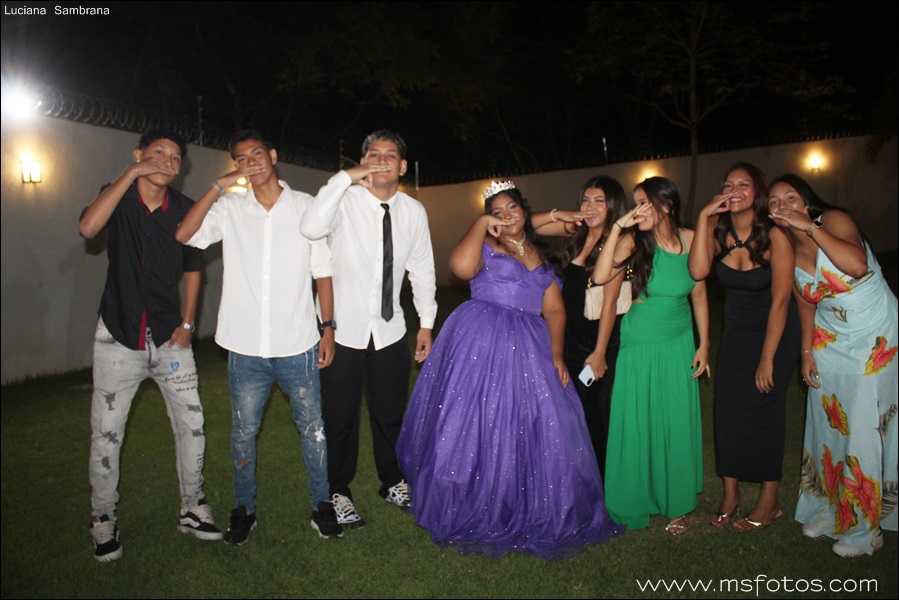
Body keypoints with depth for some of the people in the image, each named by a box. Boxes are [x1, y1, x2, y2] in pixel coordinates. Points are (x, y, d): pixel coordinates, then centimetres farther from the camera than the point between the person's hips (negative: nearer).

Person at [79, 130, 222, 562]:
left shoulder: (184, 210, 0)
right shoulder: (118, 197, -3)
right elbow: (88, 227, -26)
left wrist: (188, 323, 2)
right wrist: (132, 173, -24)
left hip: (169, 337, 2)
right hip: (118, 336, -1)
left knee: (191, 425, 5)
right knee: (106, 434, 5)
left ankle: (192, 509, 23)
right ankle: (103, 521, 25)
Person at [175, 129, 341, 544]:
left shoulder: (306, 207, 2)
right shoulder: (229, 209, 5)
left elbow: (322, 272, 3)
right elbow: (184, 235, -11)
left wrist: (327, 328, -1)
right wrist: (219, 185, -12)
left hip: (298, 344, -1)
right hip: (246, 347, 1)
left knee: (312, 428, 8)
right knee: (243, 432, 12)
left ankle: (321, 505, 26)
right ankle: (243, 510, 31)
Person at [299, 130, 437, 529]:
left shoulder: (414, 211, 1)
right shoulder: (346, 201, -11)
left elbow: (422, 269, 8)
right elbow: (310, 228, -33)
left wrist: (426, 323, 9)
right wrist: (346, 177, -32)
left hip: (390, 330, 3)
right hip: (342, 328, -3)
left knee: (391, 413, 17)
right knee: (340, 416, 9)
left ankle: (393, 483, 39)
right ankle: (338, 492, 30)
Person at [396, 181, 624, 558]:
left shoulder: (542, 256, 18)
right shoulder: (486, 247, 1)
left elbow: (554, 309, 14)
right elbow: (461, 266, -23)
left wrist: (556, 354, 3)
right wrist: (481, 224, -11)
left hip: (530, 347, 5)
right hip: (481, 344, -5)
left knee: (536, 432, 6)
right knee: (480, 427, 0)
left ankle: (534, 514, 25)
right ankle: (474, 512, 19)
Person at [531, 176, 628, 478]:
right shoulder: (577, 232, 2)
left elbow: (609, 302, -18)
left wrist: (599, 353, -19)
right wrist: (558, 214, -10)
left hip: (601, 340, -5)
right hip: (572, 338, 6)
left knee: (599, 417, 7)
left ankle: (603, 483, 26)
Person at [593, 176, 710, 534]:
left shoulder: (691, 240, -4)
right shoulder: (634, 241, -10)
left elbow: (699, 293, 6)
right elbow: (600, 277, -26)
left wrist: (703, 344, 6)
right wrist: (617, 227, -25)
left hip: (678, 345, 2)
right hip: (639, 346, -2)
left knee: (677, 423, 8)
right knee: (636, 423, 5)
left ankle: (677, 505, 26)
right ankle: (635, 501, 24)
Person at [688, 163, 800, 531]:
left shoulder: (774, 236, -19)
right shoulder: (718, 230, -8)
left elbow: (780, 301, -17)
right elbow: (698, 271, -26)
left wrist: (767, 358, -15)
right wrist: (704, 216, -27)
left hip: (776, 332, -4)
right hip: (736, 332, 4)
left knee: (765, 410, 0)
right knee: (728, 410, 2)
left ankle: (769, 501, 17)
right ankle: (730, 494, 18)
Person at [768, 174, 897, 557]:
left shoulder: (833, 220, -15)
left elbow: (857, 264, -33)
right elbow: (805, 304, 8)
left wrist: (810, 226, -30)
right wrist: (807, 351, 4)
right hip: (830, 345, 5)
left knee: (865, 429, 0)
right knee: (829, 427, 12)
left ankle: (864, 527, 17)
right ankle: (829, 510, 31)